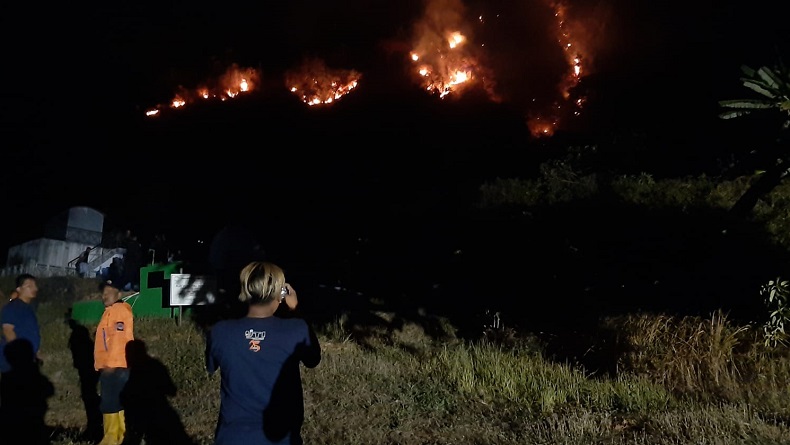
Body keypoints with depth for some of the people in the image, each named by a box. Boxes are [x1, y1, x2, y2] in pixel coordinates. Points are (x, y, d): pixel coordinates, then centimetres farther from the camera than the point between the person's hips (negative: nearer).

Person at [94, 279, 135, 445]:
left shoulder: (121, 310, -11)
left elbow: (119, 339, -20)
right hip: (109, 366, 10)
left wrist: (111, 363, -22)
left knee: (110, 402, -7)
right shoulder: (110, 312, 20)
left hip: (116, 366, -10)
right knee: (114, 401, 14)